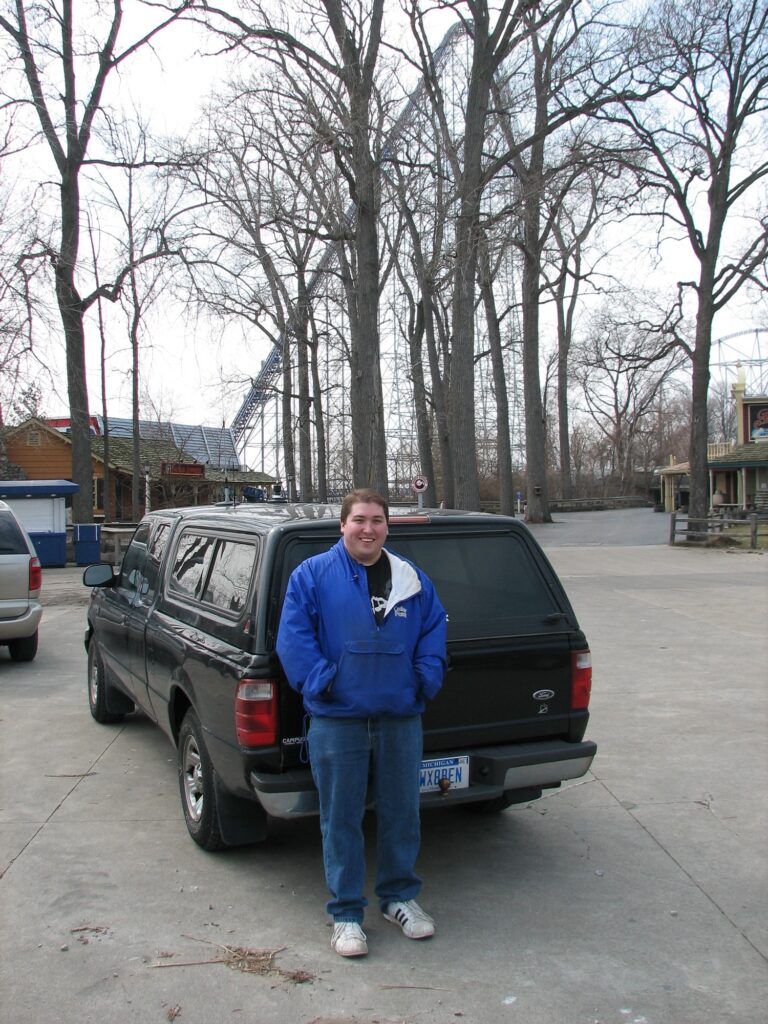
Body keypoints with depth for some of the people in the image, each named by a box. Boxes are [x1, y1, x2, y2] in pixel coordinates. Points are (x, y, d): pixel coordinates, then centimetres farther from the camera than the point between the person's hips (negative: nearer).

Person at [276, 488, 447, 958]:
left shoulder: (412, 580, 8)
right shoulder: (312, 575, -3)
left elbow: (435, 632, 12)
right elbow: (293, 635, -7)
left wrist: (426, 680, -1)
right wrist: (320, 682, -15)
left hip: (401, 717, 3)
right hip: (337, 720, -3)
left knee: (402, 812, 14)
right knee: (341, 818, 6)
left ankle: (400, 896, 34)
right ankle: (346, 912, 21)